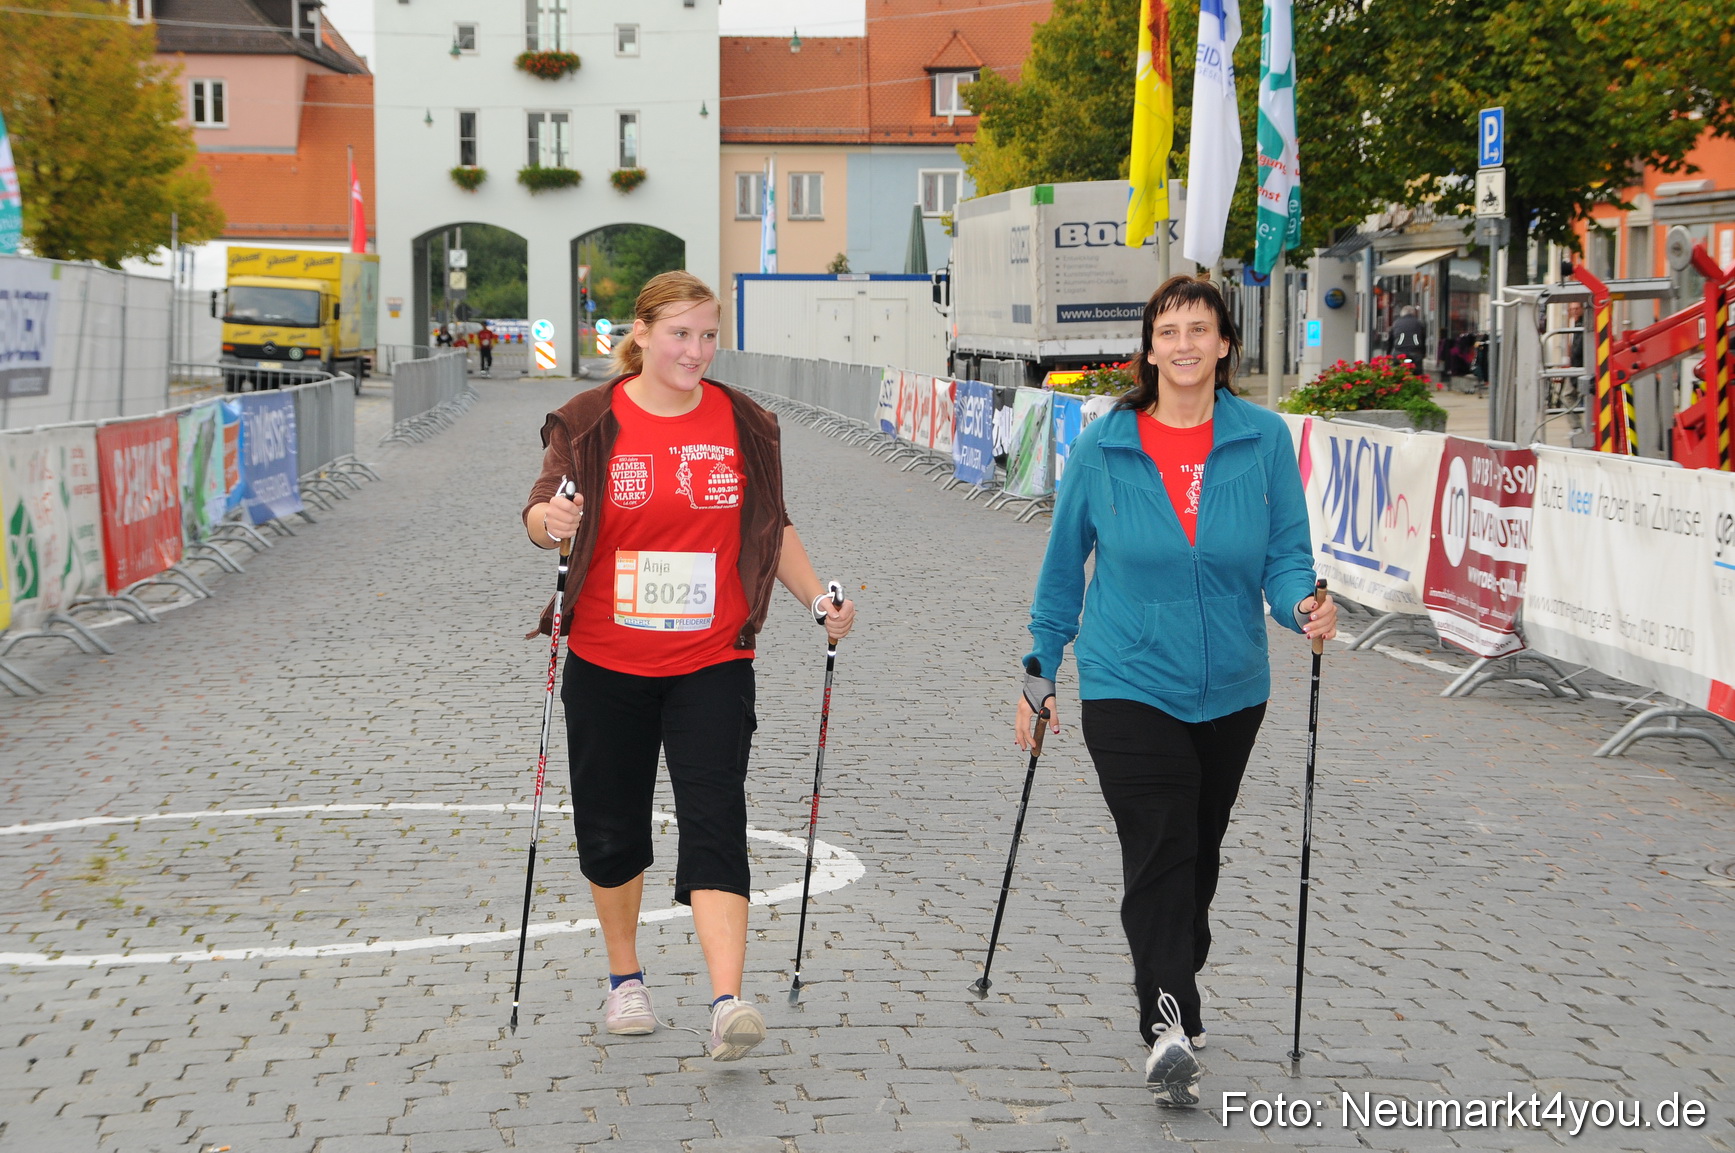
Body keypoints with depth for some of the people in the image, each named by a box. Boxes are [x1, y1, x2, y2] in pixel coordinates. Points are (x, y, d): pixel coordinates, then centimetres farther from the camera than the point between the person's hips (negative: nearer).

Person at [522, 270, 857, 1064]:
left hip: (711, 663, 0)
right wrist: (550, 521, -27)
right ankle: (625, 979, 32)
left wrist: (817, 598, 1)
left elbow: (773, 529, 14)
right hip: (606, 663, 0)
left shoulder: (744, 425, 4)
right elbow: (539, 515, -3)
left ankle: (728, 1003, -19)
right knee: (611, 827, 11)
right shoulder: (589, 422, -2)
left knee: (715, 825, -12)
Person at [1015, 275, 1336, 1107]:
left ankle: (1169, 989, 38)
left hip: (1231, 688, 2)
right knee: (1158, 852, -13)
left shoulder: (1265, 441, -4)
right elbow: (1064, 566, 5)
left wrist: (1303, 605, -23)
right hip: (1128, 685, -2)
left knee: (1199, 853, 16)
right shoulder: (1103, 447, -4)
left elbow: (1286, 554, -1)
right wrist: (1041, 672, 8)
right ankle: (1170, 1026, -15)